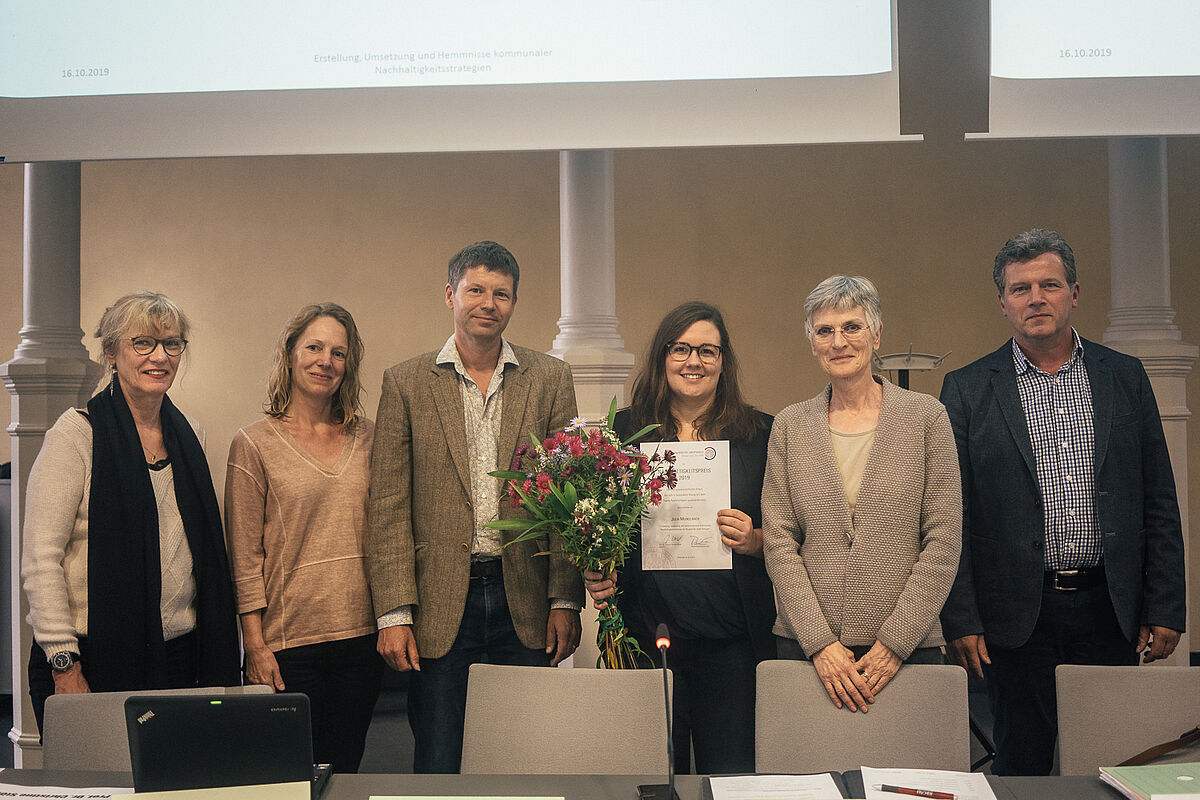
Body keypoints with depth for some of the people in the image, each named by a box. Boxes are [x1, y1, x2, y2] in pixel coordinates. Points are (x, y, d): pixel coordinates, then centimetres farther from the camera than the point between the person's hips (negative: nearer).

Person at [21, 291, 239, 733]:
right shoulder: (78, 432, -7)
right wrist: (64, 665, -15)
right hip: (95, 659, -5)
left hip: (178, 657, 5)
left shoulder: (188, 434, 10)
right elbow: (41, 560, -11)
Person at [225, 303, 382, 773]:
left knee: (345, 767, 11)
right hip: (288, 640, -3)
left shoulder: (367, 438, 8)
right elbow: (245, 555, -3)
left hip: (362, 635, 3)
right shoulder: (254, 443, -2)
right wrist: (255, 644, -7)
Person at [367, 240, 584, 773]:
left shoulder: (549, 379, 5)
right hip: (440, 605, -1)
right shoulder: (406, 383, 3)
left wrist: (566, 601, -2)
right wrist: (394, 613, -6)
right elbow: (388, 507, 0)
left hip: (525, 602, 1)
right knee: (437, 772, 6)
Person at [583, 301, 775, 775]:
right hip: (645, 630, 1)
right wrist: (597, 576, -5)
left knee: (732, 776, 2)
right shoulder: (626, 430, 7)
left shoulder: (759, 433, 4)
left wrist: (753, 540, -11)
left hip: (731, 641, 0)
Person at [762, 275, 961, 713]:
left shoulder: (926, 417, 1)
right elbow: (778, 543, 1)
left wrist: (894, 643, -10)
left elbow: (943, 542, -3)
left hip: (908, 645, -1)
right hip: (804, 643, 1)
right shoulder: (790, 425, 5)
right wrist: (819, 643, -9)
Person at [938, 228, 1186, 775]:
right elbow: (952, 517, -2)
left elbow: (1159, 503, 7)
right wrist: (961, 621, -7)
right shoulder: (967, 390, -1)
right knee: (1022, 766, 7)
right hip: (1017, 616, -2)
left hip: (1110, 607, 2)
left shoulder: (1125, 377, 6)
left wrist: (1164, 608, 3)